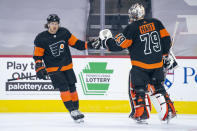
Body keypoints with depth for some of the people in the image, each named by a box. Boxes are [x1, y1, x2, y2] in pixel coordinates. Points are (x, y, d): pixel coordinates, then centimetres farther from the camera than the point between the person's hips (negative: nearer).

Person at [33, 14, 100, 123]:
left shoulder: (64, 32, -1)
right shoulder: (41, 38, -10)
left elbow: (75, 43, 7)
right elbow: (37, 56, -5)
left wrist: (88, 45, -6)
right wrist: (39, 69, -15)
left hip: (67, 66, 4)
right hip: (53, 68, -4)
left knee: (72, 88, 5)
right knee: (64, 88, -15)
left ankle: (76, 109, 18)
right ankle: (72, 110, -13)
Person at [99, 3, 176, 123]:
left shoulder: (132, 28, -11)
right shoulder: (156, 23, 4)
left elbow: (119, 45, -11)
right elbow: (166, 39, 8)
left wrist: (106, 40, 5)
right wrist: (165, 55, 20)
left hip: (140, 65, -5)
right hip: (157, 64, 5)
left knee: (137, 89, 6)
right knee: (157, 88, 18)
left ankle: (141, 114, -3)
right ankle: (168, 111, 13)